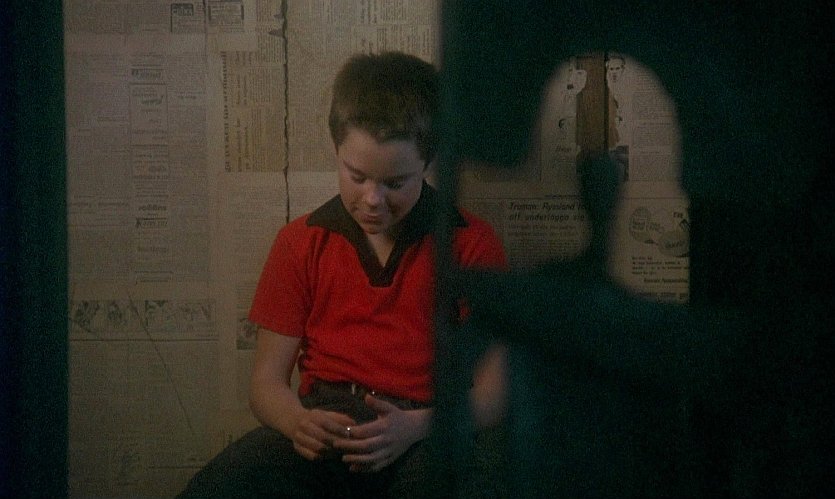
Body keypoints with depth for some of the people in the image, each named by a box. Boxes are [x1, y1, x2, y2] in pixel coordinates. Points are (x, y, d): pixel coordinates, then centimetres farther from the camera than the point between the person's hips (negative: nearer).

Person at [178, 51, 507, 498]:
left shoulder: (471, 243, 7)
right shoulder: (301, 242, 13)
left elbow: (494, 387, 3)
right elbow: (267, 381, 12)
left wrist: (417, 426, -18)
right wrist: (298, 421, -13)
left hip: (427, 435, -2)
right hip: (326, 424, 2)